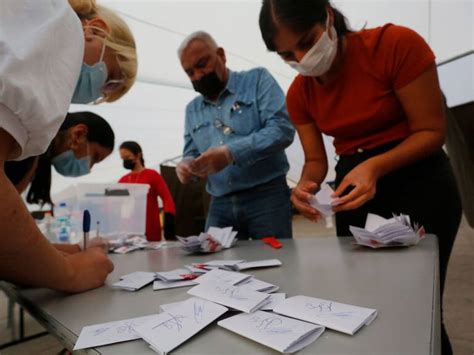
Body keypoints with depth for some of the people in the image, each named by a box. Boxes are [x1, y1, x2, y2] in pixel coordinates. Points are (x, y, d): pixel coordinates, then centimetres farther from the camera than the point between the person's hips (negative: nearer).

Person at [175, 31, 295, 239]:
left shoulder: (257, 80, 1)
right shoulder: (192, 109, 16)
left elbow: (283, 128, -13)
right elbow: (191, 153, 18)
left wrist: (231, 153, -23)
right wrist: (186, 165, -8)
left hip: (267, 195, -4)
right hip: (220, 205, 4)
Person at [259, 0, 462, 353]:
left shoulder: (397, 43, -16)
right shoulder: (298, 94, -1)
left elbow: (432, 131, -15)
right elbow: (316, 160, 1)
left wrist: (374, 167, -31)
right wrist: (307, 185, -21)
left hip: (420, 183, -4)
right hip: (355, 190, 5)